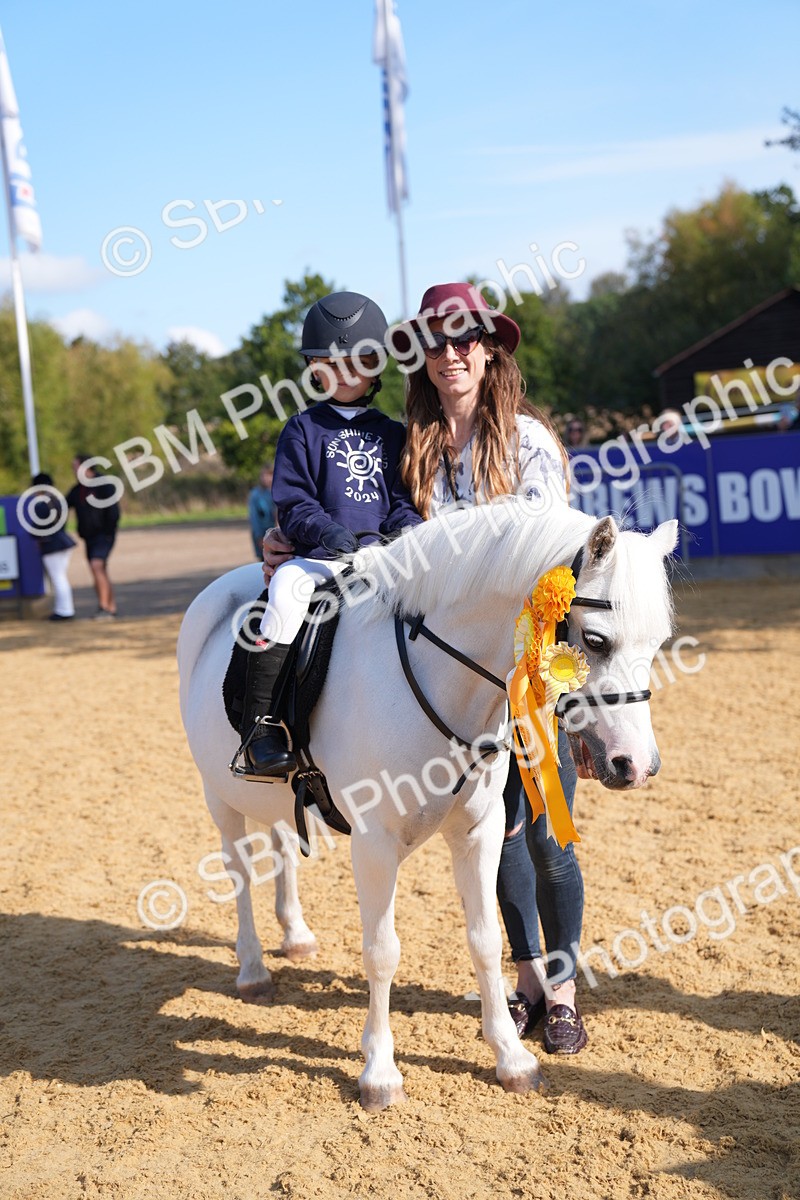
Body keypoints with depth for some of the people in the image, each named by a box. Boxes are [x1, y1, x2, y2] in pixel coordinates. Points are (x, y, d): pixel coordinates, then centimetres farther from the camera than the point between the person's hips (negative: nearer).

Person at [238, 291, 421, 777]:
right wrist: (328, 531, -18)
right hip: (320, 555, -2)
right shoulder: (304, 429, 10)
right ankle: (264, 729, -29)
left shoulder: (393, 434, 17)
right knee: (286, 588, -32)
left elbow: (406, 501, 14)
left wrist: (404, 535, -9)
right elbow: (293, 504, 2)